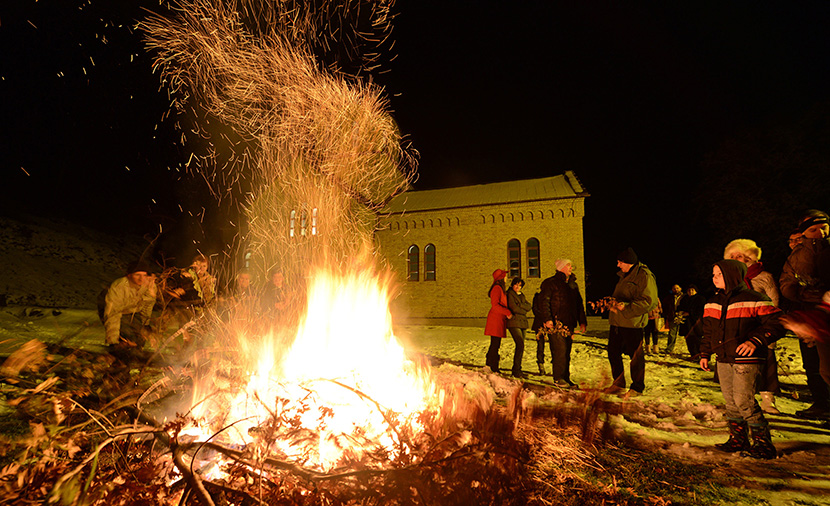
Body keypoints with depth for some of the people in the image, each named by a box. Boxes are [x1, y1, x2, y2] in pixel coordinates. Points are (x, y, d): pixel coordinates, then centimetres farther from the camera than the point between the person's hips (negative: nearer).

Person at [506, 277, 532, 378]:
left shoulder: (522, 295, 23)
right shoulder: (509, 294, 1)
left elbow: (529, 306, 8)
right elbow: (514, 308, -10)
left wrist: (520, 305, -7)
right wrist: (523, 311, 3)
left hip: (522, 322, 7)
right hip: (514, 322, -7)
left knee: (520, 346, 5)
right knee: (520, 345, -18)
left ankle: (517, 369, 12)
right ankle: (516, 370, -13)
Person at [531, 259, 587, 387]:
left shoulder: (573, 285, 20)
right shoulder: (550, 283, -2)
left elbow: (579, 303, 24)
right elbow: (543, 302, -9)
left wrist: (582, 321, 16)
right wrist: (547, 319, -18)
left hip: (569, 324, 7)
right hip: (556, 324, -7)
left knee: (567, 352, 8)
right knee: (559, 350, -10)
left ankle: (566, 378, 16)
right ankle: (558, 378, -1)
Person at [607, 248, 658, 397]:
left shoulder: (644, 276, -12)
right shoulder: (625, 275, 17)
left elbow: (649, 302, -18)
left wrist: (627, 308, -23)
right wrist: (614, 303, 11)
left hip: (633, 323, -9)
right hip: (617, 322, 9)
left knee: (636, 356, 2)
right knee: (613, 352, 13)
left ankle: (637, 388, 16)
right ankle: (618, 384, 28)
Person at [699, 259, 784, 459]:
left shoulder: (754, 300, -9)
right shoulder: (712, 303, 11)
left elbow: (776, 324, -10)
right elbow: (707, 331, 19)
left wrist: (755, 341, -22)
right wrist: (705, 354, 16)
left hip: (746, 360, -7)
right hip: (723, 360, 7)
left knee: (743, 400, -12)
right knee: (730, 401, 10)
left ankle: (763, 443, 2)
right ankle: (738, 439, 22)